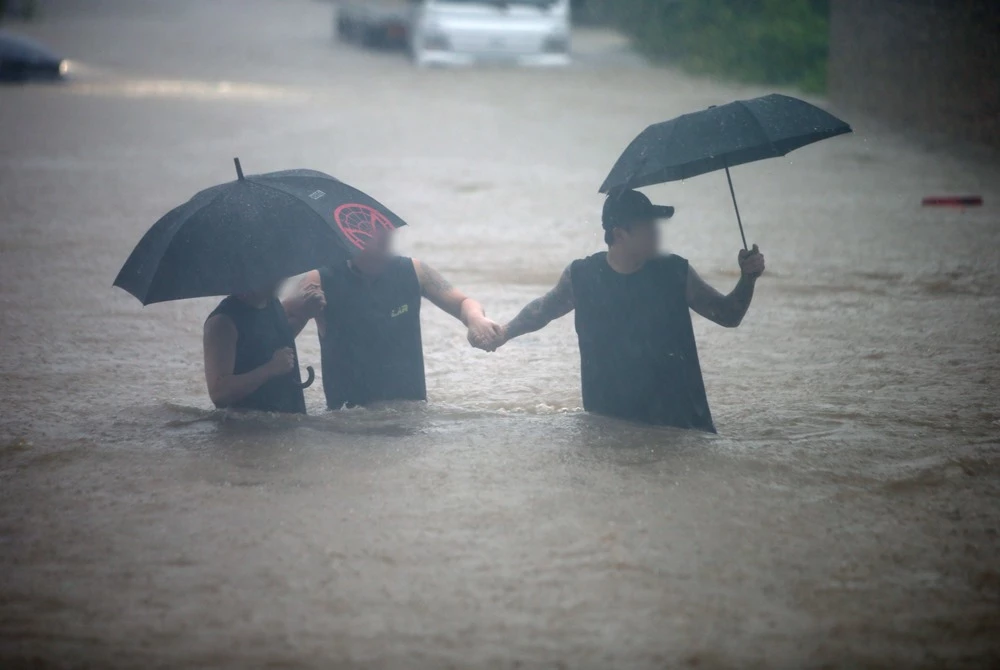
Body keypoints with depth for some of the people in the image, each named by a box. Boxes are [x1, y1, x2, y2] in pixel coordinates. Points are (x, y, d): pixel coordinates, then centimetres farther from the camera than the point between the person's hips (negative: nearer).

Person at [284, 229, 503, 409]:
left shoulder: (412, 272, 3)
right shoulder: (320, 282, -6)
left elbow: (463, 303, 10)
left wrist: (476, 318, -13)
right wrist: (297, 310, -30)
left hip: (411, 408, 2)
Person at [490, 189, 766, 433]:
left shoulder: (675, 274, -1)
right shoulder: (581, 277, -2)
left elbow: (729, 316, 6)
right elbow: (543, 309, 17)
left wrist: (748, 278, -9)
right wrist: (504, 333, 12)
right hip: (608, 420, 0)